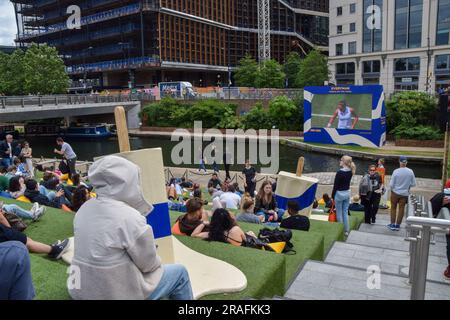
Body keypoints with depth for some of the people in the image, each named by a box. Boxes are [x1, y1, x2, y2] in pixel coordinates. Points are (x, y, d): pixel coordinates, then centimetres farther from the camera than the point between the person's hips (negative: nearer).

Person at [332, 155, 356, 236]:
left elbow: (335, 185, -13)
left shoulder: (340, 172, -20)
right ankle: (346, 230, 21)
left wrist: (332, 196, -6)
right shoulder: (350, 172, -1)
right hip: (347, 193, 7)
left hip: (339, 193, -7)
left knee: (339, 213, 5)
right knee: (345, 212, 15)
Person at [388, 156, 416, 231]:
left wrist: (391, 188, 7)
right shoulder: (410, 172, -10)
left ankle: (392, 224, 16)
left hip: (395, 192, -2)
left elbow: (391, 184, -14)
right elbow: (413, 184, -3)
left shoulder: (396, 171, -17)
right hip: (405, 194, 2)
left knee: (393, 208, 13)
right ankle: (398, 225, 19)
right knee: (401, 209, 12)